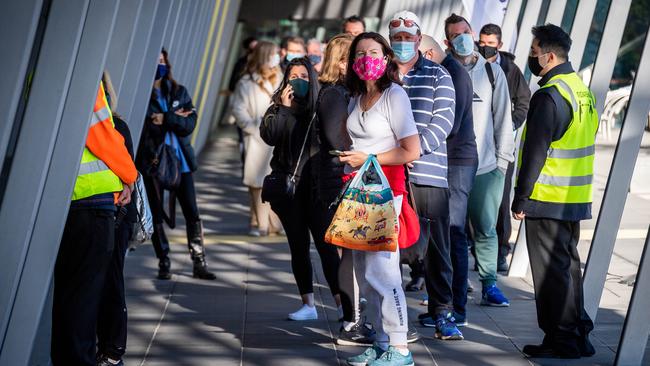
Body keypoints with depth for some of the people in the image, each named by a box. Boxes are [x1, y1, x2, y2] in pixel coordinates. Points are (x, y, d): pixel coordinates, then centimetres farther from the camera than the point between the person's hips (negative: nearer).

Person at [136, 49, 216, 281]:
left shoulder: (179, 92, 10)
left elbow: (190, 123, -1)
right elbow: (145, 126, -13)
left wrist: (166, 119, -14)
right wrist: (175, 118, -9)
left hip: (180, 160, 3)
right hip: (152, 161, -2)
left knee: (192, 213, -1)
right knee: (156, 215, 4)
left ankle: (199, 264, 4)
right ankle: (164, 264, 14)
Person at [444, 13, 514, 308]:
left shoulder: (492, 73, 7)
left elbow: (503, 117, 8)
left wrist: (502, 159, 4)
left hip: (485, 165, 1)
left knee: (486, 229, 1)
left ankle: (489, 286, 7)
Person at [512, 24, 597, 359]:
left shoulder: (549, 96, -18)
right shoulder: (581, 90, 12)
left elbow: (535, 152, -20)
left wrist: (520, 198, -15)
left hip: (547, 201, -9)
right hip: (575, 200, 9)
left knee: (551, 271, -1)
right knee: (568, 265, 17)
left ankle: (561, 340, 4)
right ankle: (578, 334, 23)